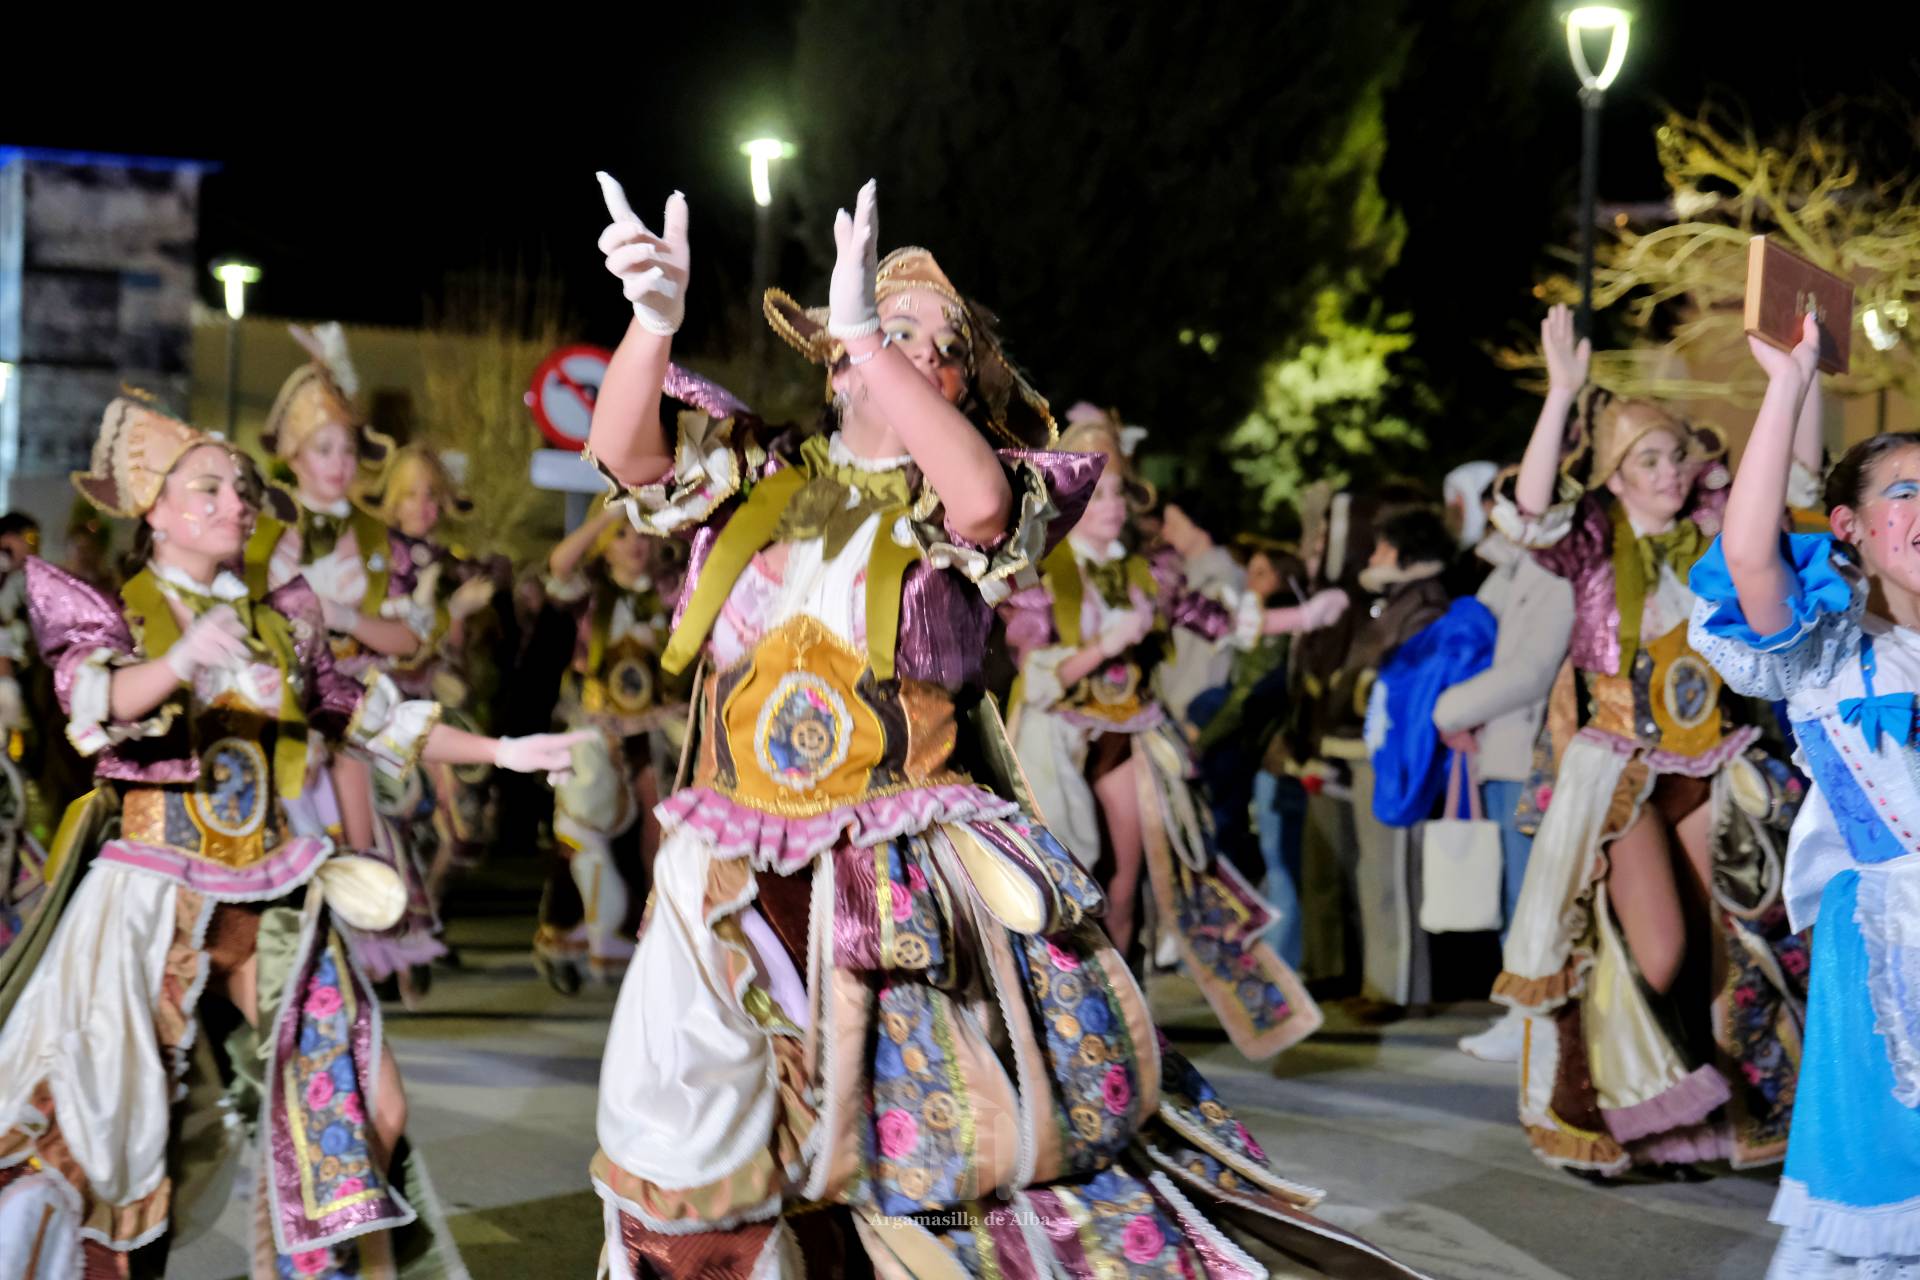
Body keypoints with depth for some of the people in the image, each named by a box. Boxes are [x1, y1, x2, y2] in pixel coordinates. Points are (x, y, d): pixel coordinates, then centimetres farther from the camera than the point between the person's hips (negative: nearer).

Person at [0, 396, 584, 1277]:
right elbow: (98, 704, -21)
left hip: (278, 901, 4)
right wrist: (181, 660, -42)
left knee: (369, 1115, -2)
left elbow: (367, 717, 20)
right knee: (117, 1133, -3)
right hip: (155, 899, -4)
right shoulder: (110, 611, 0)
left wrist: (498, 751, 15)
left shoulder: (281, 622, 12)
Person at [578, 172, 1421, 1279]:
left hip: (915, 890, -2)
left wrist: (868, 335, -26)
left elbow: (982, 497, -21)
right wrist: (654, 318, -25)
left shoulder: (948, 507, 3)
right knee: (684, 1183, -4)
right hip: (736, 886, 2)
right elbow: (623, 449, -6)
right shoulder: (751, 478, 10)